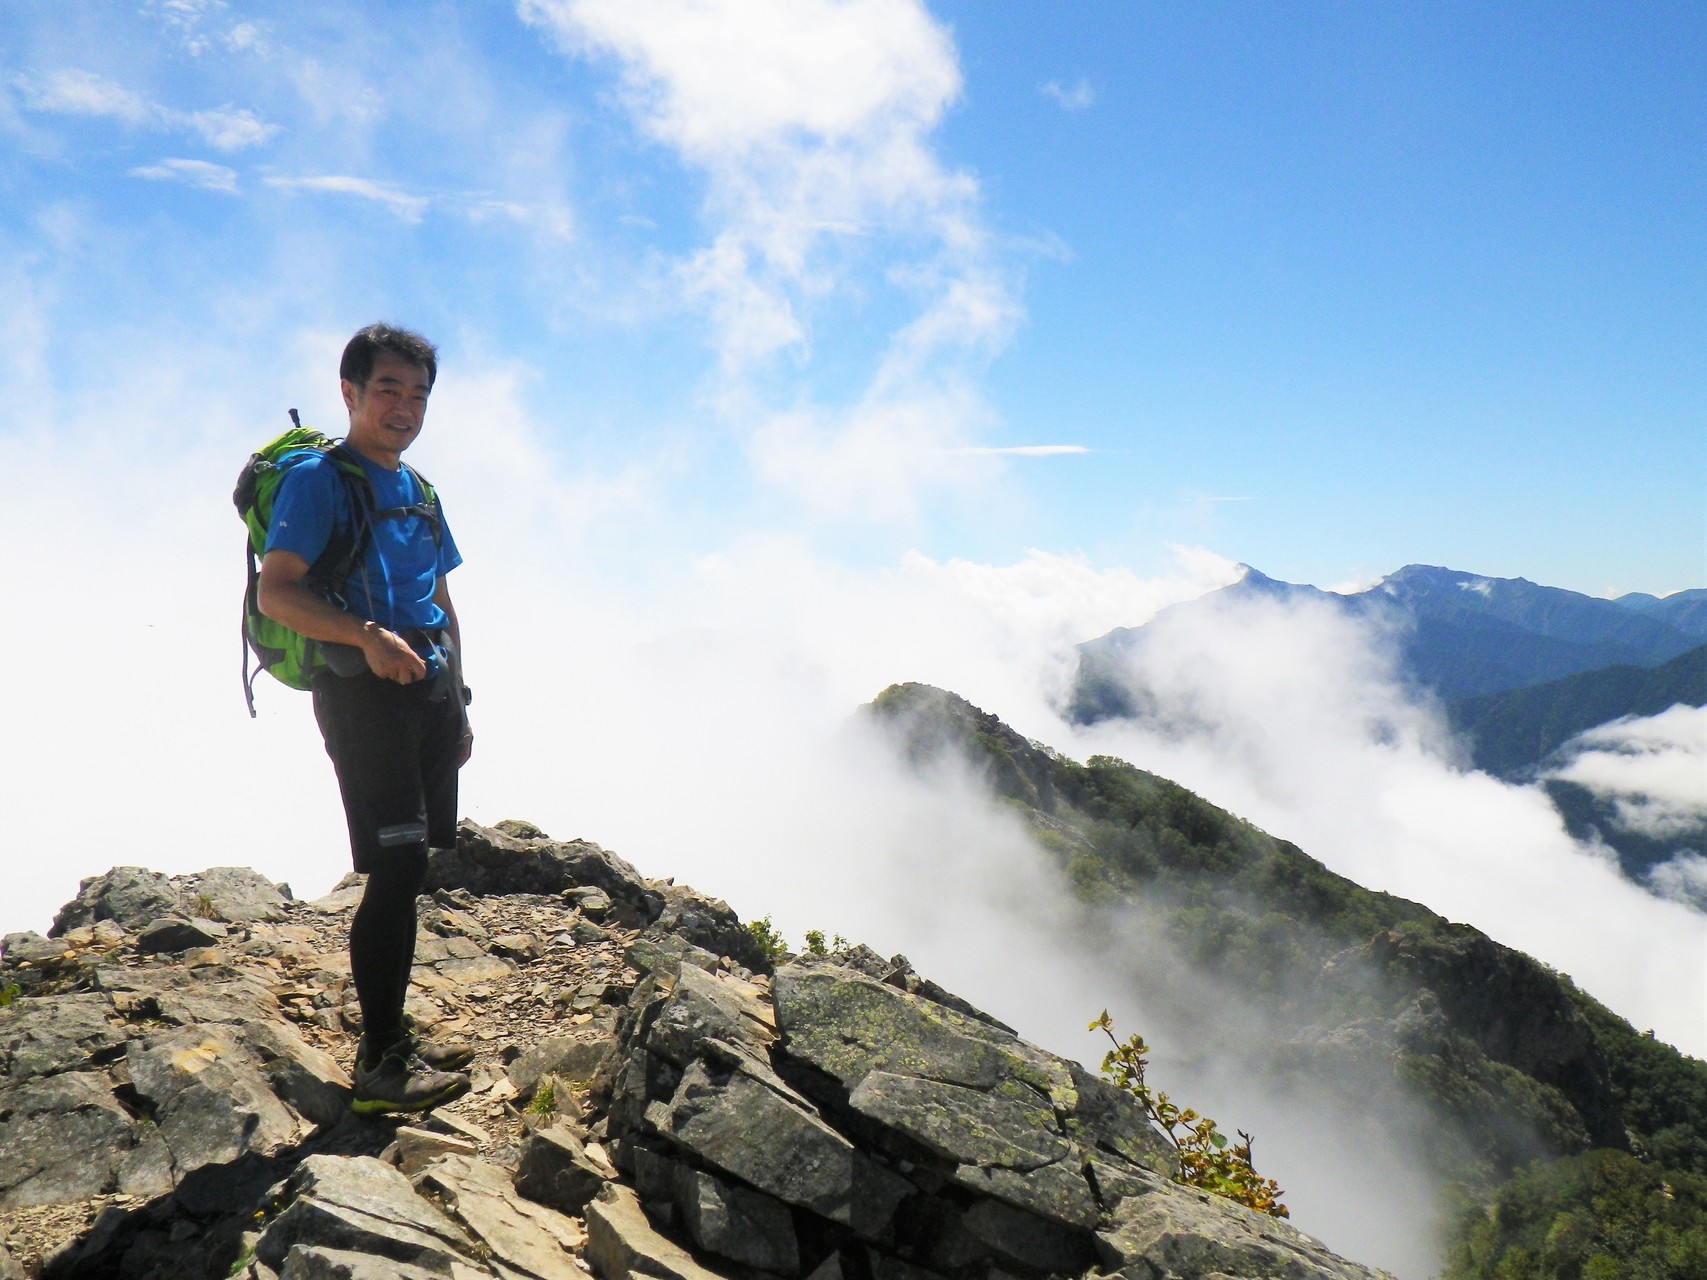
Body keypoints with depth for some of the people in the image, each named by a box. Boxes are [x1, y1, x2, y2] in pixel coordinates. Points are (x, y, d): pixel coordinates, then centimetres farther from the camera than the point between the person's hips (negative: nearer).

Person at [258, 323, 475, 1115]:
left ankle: (393, 1034, 20)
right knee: (396, 870, -11)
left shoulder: (418, 491, 20)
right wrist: (369, 636, -26)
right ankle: (378, 1064, -3)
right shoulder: (319, 479, -3)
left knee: (409, 870, 9)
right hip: (363, 692, -8)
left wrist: (458, 705, 19)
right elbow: (276, 591, -13)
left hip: (429, 691, 8)